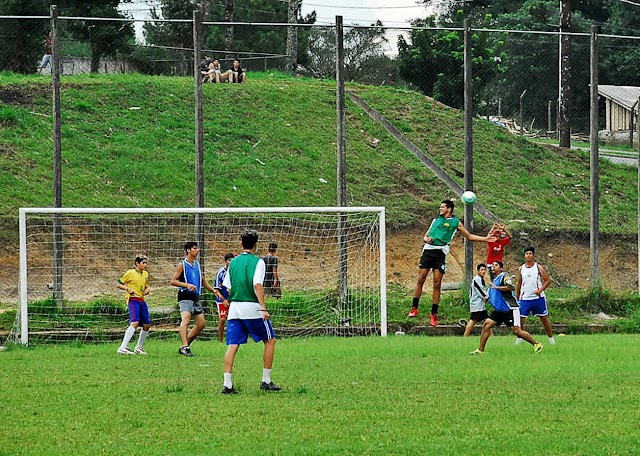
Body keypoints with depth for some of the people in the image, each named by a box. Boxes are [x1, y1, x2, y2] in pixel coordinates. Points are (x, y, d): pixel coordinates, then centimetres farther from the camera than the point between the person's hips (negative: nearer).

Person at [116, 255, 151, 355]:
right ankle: (123, 347, -30)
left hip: (141, 300, 8)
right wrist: (127, 288, -16)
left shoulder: (145, 274, 16)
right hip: (133, 299, -8)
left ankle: (139, 348, 24)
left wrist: (148, 289, 8)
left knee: (147, 325, 7)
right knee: (135, 322, -24)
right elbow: (119, 284, 1)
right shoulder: (130, 273, -3)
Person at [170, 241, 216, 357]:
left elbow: (203, 281, 30)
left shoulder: (197, 265, 19)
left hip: (196, 297, 8)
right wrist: (187, 285, -20)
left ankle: (185, 345, 14)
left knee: (201, 323, 6)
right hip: (185, 296, -8)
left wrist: (214, 291, 23)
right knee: (186, 320, -23)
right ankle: (185, 346, -32)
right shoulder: (182, 264, -2)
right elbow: (173, 281, -7)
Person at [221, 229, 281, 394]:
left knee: (232, 346, 1)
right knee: (270, 340, 11)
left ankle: (227, 384, -10)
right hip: (252, 307, -5)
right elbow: (257, 285, -16)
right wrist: (264, 308, -19)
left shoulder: (233, 262, 12)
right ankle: (266, 381, 9)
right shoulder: (257, 261, -4)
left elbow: (228, 288, 15)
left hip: (234, 307, 5)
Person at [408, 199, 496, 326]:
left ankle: (434, 313, 2)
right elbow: (425, 235, 23)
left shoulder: (455, 222, 11)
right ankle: (414, 308, 2)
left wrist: (485, 239, 6)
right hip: (428, 250, 3)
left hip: (440, 253, -3)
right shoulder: (436, 220, 21)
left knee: (437, 284, -4)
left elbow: (469, 236, 16)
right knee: (420, 280, -5)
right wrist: (426, 239, -1)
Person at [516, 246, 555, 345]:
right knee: (520, 319, -5)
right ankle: (519, 338, 8)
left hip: (538, 297, -2)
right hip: (525, 299, 2)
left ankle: (551, 339, 14)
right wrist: (516, 298, 14)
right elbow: (519, 284, 15)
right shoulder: (521, 269, 6)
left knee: (544, 318, 5)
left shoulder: (538, 267, -3)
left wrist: (540, 290, -17)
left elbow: (548, 280, -3)